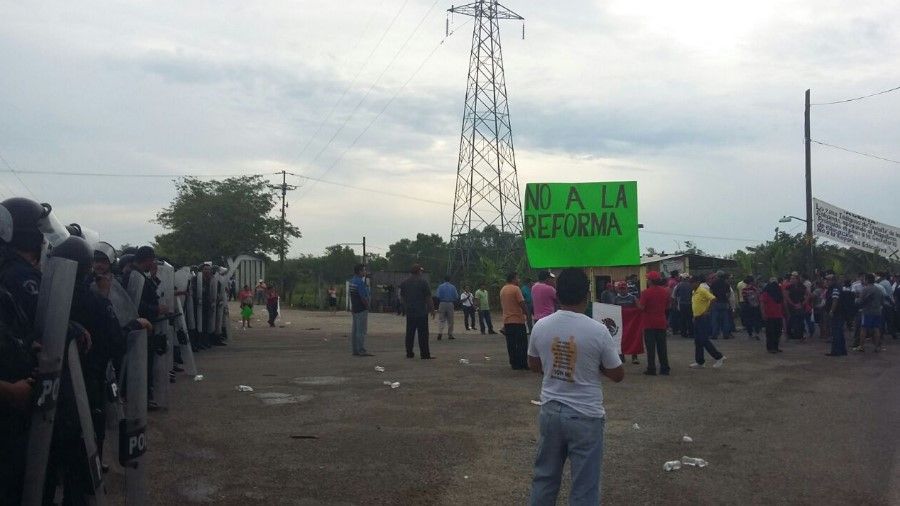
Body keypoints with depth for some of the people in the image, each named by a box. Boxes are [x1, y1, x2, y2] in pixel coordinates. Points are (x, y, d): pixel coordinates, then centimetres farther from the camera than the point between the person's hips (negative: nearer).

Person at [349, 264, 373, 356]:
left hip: (355, 309, 10)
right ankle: (362, 351, -6)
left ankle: (355, 350, 14)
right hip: (362, 309, -10)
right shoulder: (360, 282, -18)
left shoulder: (352, 281, 12)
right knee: (361, 330, -7)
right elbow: (363, 297, -19)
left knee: (354, 330, 10)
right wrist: (368, 305, -9)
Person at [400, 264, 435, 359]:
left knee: (410, 333, 10)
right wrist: (432, 309, 1)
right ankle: (425, 354, -3)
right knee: (423, 333, -3)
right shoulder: (423, 282, -8)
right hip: (422, 312, -5)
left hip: (409, 312, 5)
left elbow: (403, 297, 15)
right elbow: (428, 298, -7)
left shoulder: (404, 283, 9)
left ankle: (409, 353, 12)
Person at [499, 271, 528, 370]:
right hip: (518, 320, -7)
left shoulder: (502, 290, 12)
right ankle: (523, 363, -1)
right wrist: (526, 311, -3)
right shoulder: (516, 289, -12)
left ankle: (514, 363, 8)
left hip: (506, 320, 7)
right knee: (522, 343, -1)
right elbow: (522, 303, -17)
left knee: (511, 344, 7)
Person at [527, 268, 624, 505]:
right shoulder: (598, 330, -16)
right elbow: (618, 375, -5)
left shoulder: (540, 326, -4)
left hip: (550, 410, 4)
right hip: (585, 416, -4)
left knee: (544, 477, 20)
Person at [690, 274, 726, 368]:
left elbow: (713, 299, -23)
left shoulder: (703, 290, -13)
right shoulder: (694, 292, 14)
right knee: (697, 342, 9)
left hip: (703, 318, -9)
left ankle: (719, 357, 2)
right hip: (697, 318, 9)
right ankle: (699, 362, 13)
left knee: (704, 340, -9)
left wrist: (706, 310, -20)